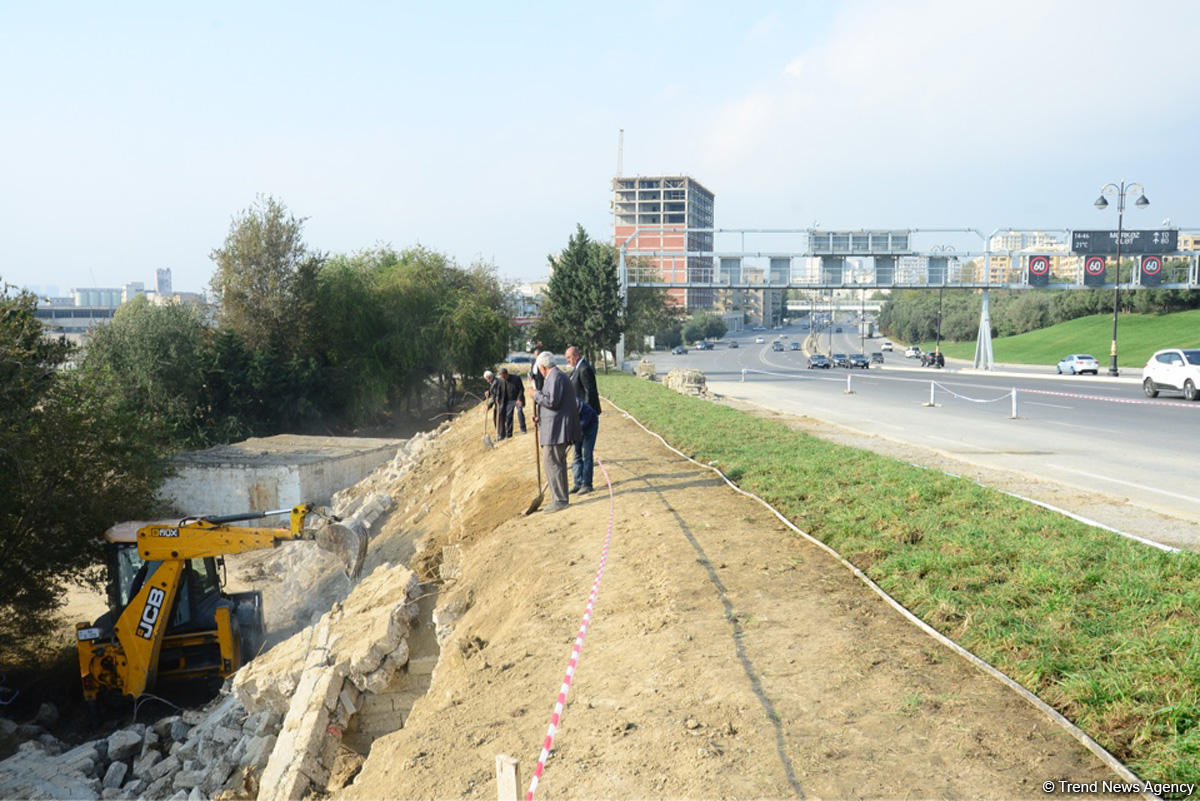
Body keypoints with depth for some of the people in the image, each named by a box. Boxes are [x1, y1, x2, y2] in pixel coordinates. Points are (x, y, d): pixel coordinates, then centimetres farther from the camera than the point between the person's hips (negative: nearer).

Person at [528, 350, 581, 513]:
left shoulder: (555, 377, -12)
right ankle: (561, 499, 20)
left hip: (557, 429, -11)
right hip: (556, 428, 11)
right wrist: (540, 418, 21)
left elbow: (552, 401, -22)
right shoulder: (556, 376, 21)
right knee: (558, 462, 14)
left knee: (551, 461, -10)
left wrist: (536, 395, -9)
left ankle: (560, 500, -8)